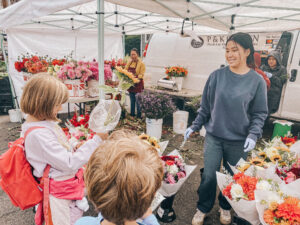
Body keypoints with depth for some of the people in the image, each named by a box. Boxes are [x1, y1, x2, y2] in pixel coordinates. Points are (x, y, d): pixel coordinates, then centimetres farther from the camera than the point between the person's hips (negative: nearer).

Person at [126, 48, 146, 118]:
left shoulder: (141, 63, -7)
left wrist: (135, 77, -27)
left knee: (138, 101, -2)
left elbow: (141, 75, -12)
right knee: (132, 100, 15)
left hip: (138, 84, -5)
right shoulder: (129, 62, 8)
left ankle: (139, 116, 10)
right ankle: (132, 114, 28)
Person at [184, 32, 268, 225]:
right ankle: (203, 209, 31)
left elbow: (260, 113, -1)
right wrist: (195, 127, 3)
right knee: (209, 175, 5)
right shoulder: (217, 76, -3)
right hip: (214, 136, 1)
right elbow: (205, 106, 4)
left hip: (239, 141, 0)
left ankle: (226, 207, 43)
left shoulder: (257, 81, -5)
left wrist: (253, 135, -15)